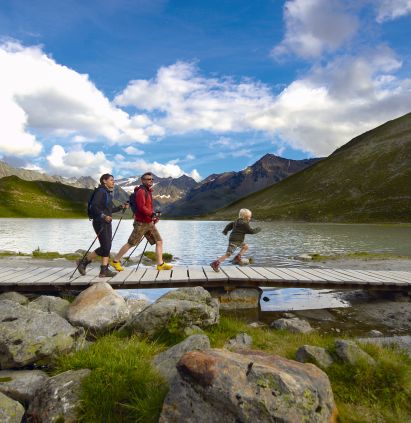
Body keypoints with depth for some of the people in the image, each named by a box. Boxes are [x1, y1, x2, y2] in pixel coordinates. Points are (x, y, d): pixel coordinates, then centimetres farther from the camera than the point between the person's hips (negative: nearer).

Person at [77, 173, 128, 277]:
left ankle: (104, 270, 9)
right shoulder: (100, 191, -10)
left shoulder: (109, 193, 17)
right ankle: (83, 262, 7)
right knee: (105, 247, -8)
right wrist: (103, 216, -29)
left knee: (107, 247, 5)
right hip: (100, 222, -9)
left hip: (107, 222, 9)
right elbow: (93, 206, -19)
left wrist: (121, 207, 12)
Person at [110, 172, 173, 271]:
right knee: (131, 243, -1)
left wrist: (154, 217, 11)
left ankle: (160, 264, 6)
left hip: (149, 223, 9)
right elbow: (141, 207, -23)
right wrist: (152, 214, -28)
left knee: (159, 241, 3)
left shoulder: (148, 191, 16)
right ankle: (115, 261, 14)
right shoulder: (141, 191, -12)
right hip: (141, 223, -9)